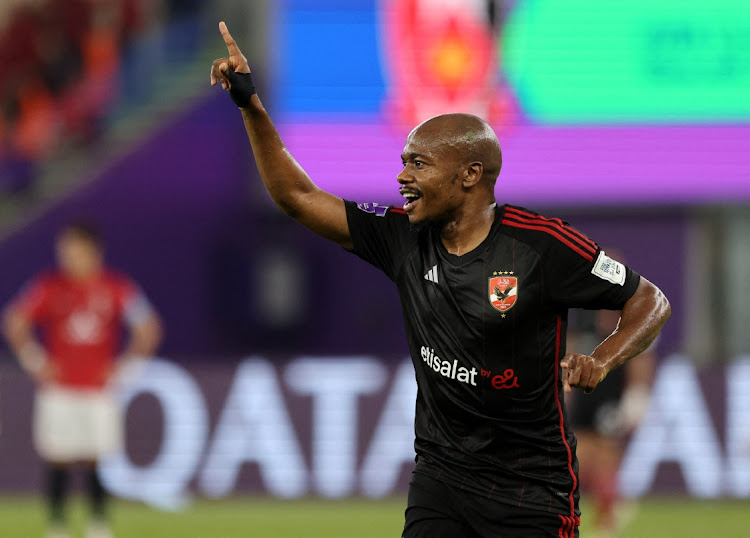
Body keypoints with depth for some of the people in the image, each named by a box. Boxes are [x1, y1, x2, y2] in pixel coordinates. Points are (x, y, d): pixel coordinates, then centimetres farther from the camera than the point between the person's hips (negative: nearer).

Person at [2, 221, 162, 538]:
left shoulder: (117, 288, 1)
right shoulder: (48, 287, 0)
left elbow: (148, 330, 8)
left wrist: (125, 366, 2)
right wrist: (36, 363, 2)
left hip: (100, 390, 0)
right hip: (58, 390, 0)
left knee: (97, 461, -2)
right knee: (58, 461, -1)